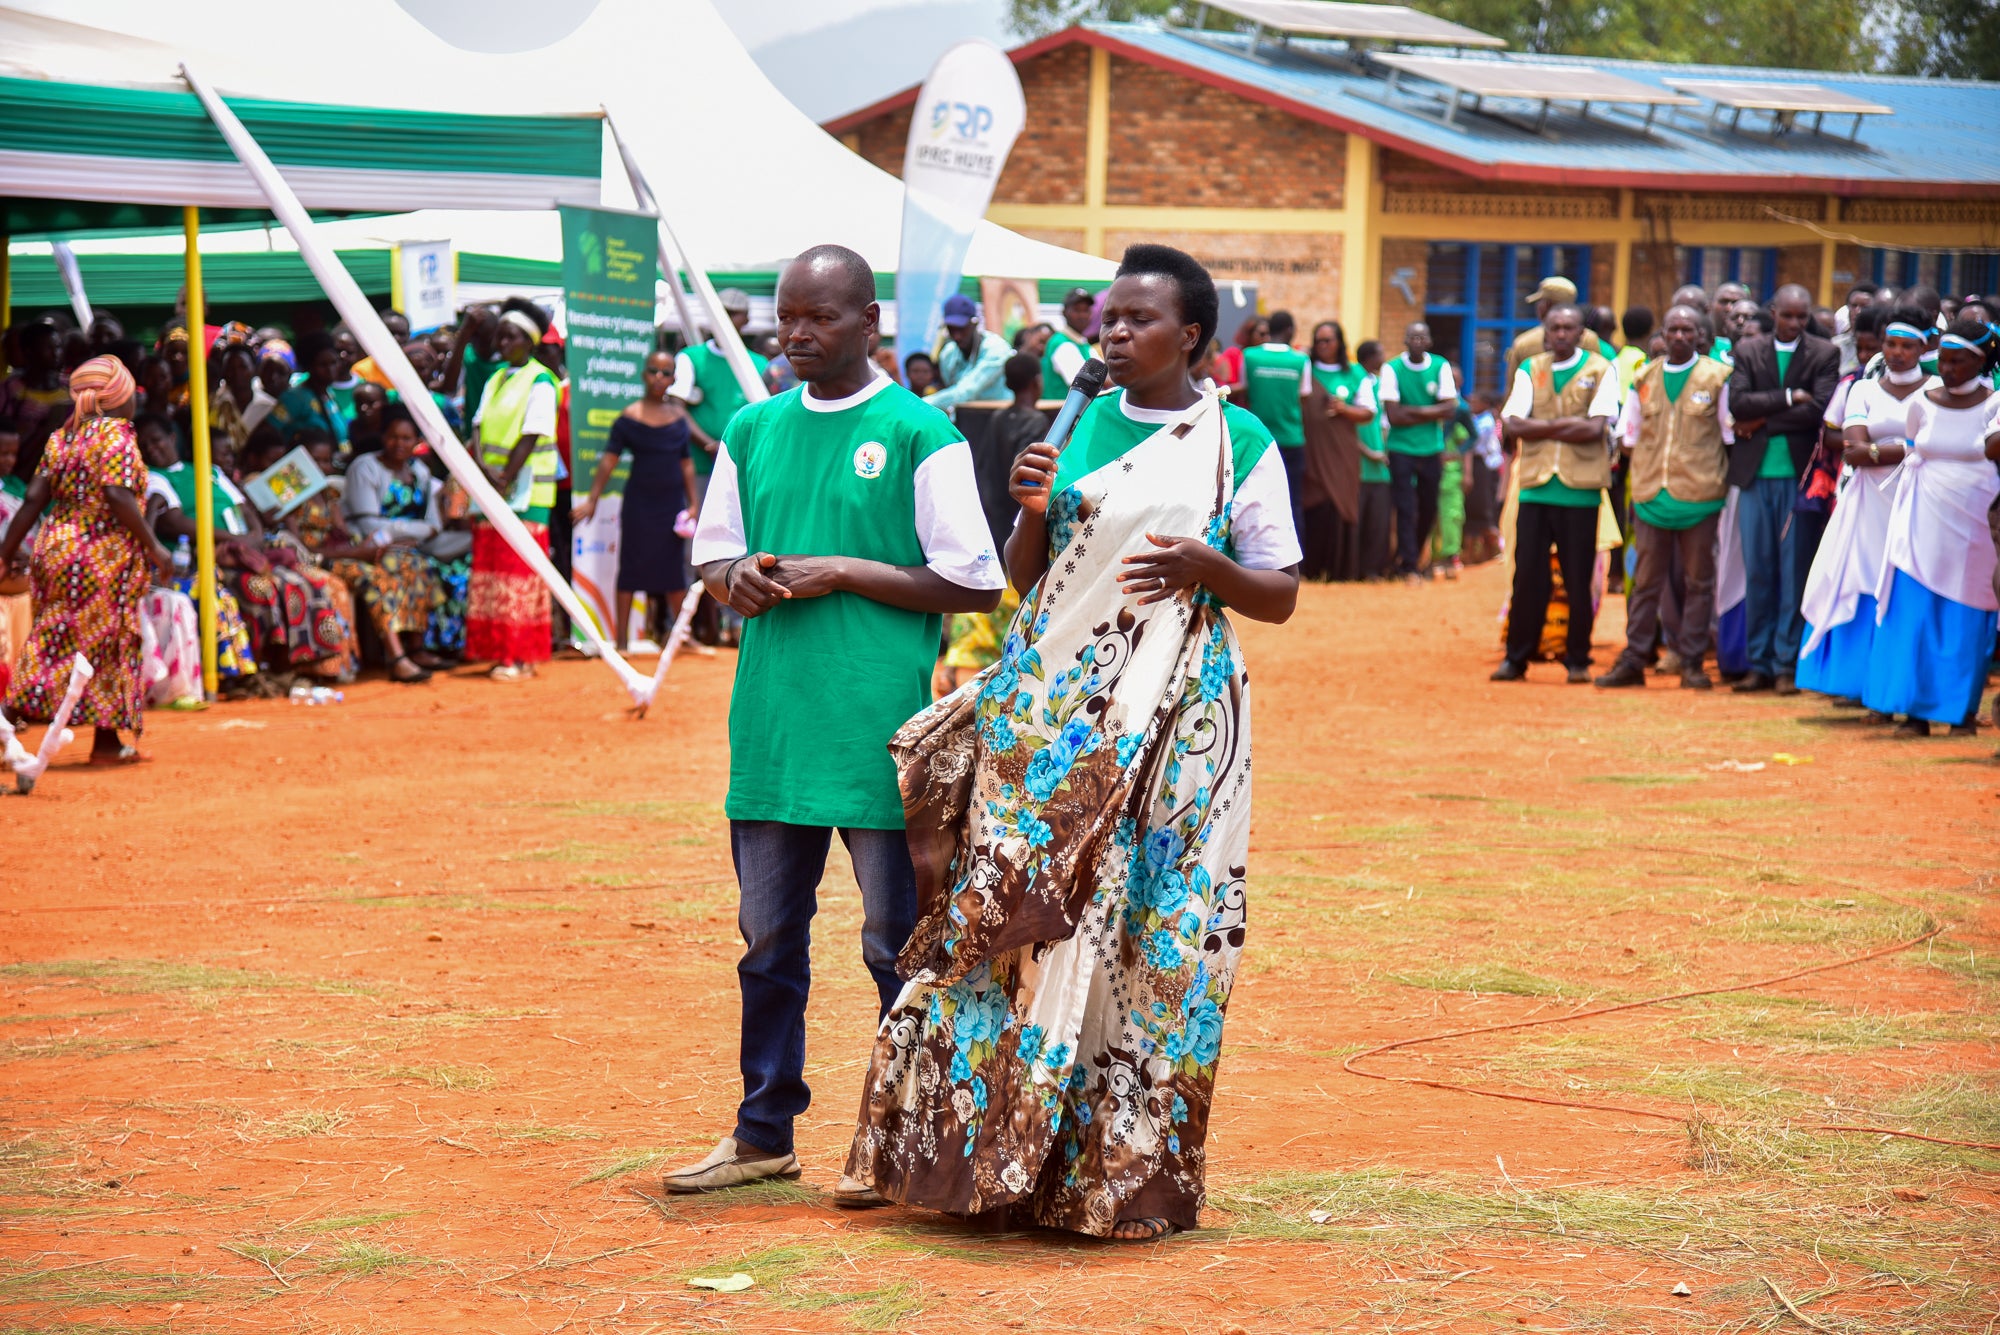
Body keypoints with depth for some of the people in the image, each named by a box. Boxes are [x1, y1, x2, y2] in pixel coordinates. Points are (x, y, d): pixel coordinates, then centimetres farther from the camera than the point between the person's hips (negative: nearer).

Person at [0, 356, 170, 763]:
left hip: (57, 547, 7)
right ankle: (107, 741, 4)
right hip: (102, 556, -7)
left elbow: (34, 497, 7)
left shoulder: (61, 437, 11)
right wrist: (153, 547, -15)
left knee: (55, 641, 10)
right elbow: (117, 496, -20)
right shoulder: (116, 435, -9)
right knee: (105, 641, 1)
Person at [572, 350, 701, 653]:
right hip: (638, 501, -3)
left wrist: (692, 504, 10)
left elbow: (686, 464, 13)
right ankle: (621, 638, 2)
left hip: (671, 502, 4)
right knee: (632, 568, -1)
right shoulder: (629, 418, -5)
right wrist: (592, 499, -14)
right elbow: (609, 460, -8)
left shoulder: (679, 417, 7)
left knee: (674, 569, 9)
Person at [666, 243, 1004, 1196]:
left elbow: (976, 584, -7)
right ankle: (764, 1133, 23)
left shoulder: (920, 434, -5)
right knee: (767, 938, 12)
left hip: (880, 727, -5)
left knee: (899, 941, 3)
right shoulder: (753, 430, 11)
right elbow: (710, 552, 20)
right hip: (770, 724, 5)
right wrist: (737, 577, -4)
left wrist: (844, 571, -13)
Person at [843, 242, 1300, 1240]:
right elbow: (1024, 578, 14)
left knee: (1146, 932, -3)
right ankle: (993, 1148, 8)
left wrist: (1207, 567, -16)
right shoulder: (1077, 427, 11)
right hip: (1050, 708, 3)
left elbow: (1280, 596, 2)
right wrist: (1031, 511, -5)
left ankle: (1122, 1168, 5)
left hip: (1169, 717, -3)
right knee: (1017, 919, 0)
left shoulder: (1240, 444, 1)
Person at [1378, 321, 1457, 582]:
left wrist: (1413, 410, -12)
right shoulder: (1392, 369, -6)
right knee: (1406, 509, -7)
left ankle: (1408, 558, 27)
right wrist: (1431, 414, -9)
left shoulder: (1441, 367, 1)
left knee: (1428, 509, 9)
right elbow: (1393, 415, -12)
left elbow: (1450, 410, -6)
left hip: (1432, 450, 3)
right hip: (1401, 449, -3)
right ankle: (1408, 566, -4)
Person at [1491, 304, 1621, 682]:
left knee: (1578, 580, 1)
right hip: (1536, 486, 2)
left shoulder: (1601, 371, 2)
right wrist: (1566, 424, -10)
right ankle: (1516, 658, 8)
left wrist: (1541, 428, -7)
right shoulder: (1530, 370, 11)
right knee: (1527, 576, 2)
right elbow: (1514, 424, -1)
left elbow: (1595, 428, -11)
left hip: (1580, 489, -2)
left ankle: (1578, 660, 10)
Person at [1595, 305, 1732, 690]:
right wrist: (1642, 476, 8)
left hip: (1700, 495, -2)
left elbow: (1731, 435, 5)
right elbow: (1629, 434, 17)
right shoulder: (1644, 378, 11)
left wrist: (1720, 481, -1)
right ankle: (1633, 660, 7)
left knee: (1698, 581, 2)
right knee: (1646, 580, 4)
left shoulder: (1717, 377, 3)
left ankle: (1691, 662, 7)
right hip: (1651, 494, 2)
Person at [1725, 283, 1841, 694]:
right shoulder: (1747, 350, 9)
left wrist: (1764, 421, -8)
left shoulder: (1825, 354, 2)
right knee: (1758, 571, 5)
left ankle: (1787, 664, 4)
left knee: (1794, 572, -1)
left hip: (1799, 474, -2)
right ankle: (1760, 663, 11)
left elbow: (1820, 409, -11)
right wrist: (1788, 398, -13)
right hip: (1754, 474, 2)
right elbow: (1738, 402, -5)